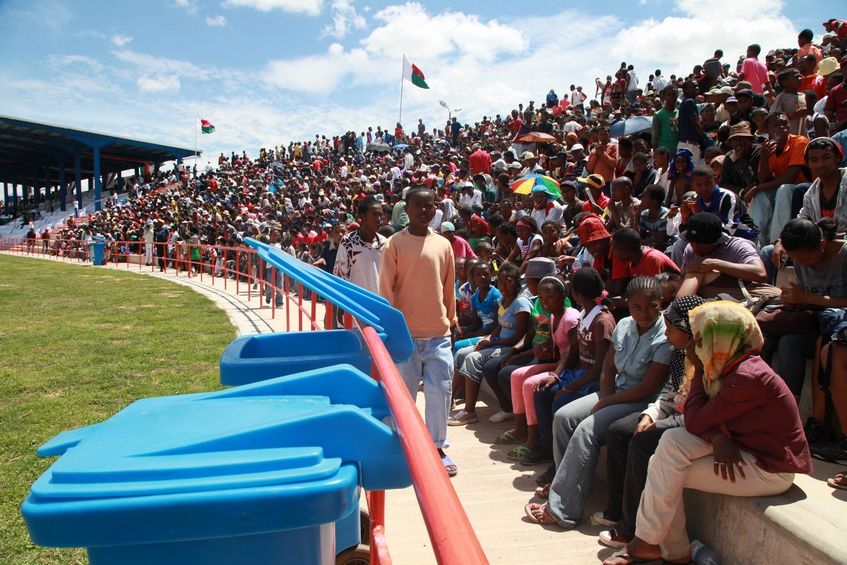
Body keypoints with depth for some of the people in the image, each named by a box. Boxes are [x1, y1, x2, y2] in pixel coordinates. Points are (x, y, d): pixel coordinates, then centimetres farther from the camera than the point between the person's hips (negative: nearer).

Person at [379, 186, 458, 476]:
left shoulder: (443, 244, 8)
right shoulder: (395, 243, -2)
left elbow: (449, 287, 13)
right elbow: (386, 289, -3)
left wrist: (451, 320, 14)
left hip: (438, 333, 3)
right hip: (406, 333, -2)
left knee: (440, 391, 4)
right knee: (404, 392, 7)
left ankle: (437, 447, 20)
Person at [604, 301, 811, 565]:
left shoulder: (747, 377, -26)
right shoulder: (735, 367, 4)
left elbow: (695, 422, -21)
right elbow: (707, 419, -1)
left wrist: (699, 368, -13)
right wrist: (718, 437, -24)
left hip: (770, 470, -9)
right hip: (746, 449, 9)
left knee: (668, 472, -15)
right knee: (672, 440, -8)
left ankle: (648, 542, 6)